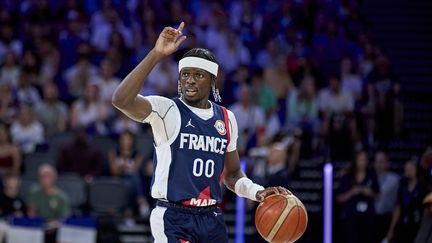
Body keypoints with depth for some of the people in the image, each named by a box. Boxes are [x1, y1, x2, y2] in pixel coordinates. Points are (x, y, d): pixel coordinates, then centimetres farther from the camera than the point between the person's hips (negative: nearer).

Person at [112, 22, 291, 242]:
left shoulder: (226, 119, 11)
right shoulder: (166, 111, -6)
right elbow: (121, 100, -26)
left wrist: (257, 193, 1)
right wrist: (156, 54, -30)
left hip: (212, 218, 6)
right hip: (173, 218, -6)